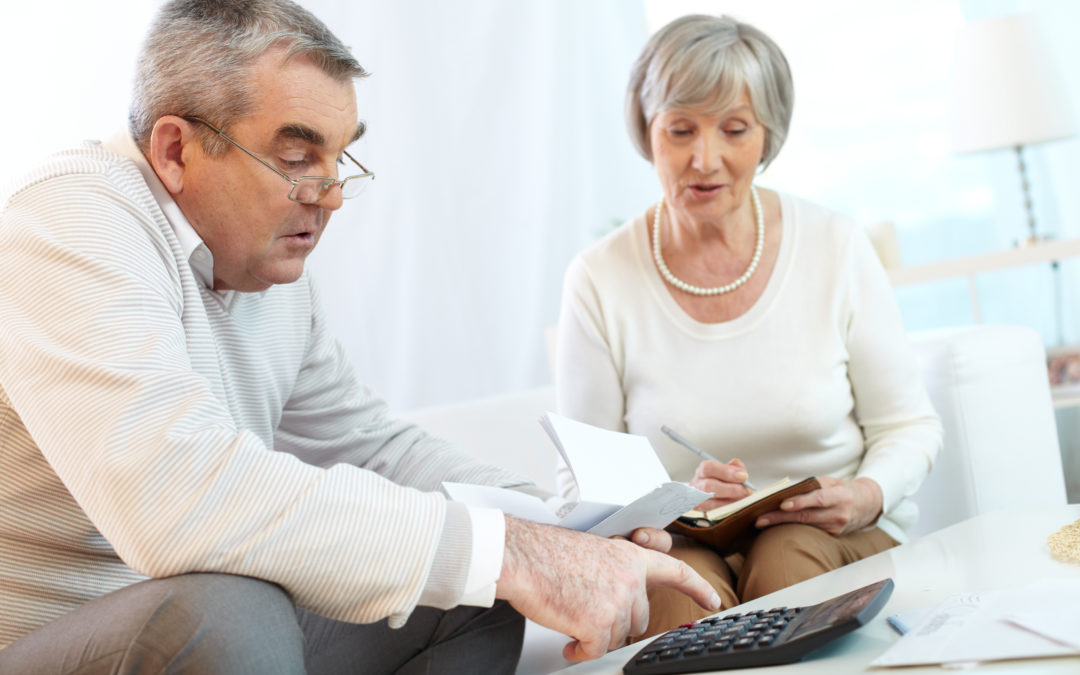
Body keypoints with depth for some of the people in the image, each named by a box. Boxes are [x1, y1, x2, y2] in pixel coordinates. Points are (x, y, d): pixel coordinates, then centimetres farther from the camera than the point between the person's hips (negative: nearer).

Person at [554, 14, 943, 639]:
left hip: (837, 539, 1)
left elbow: (909, 425, 5)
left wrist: (869, 496, -16)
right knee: (682, 588, -34)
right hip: (677, 545, 0)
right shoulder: (599, 281, -5)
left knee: (789, 557, -33)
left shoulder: (837, 247, -2)